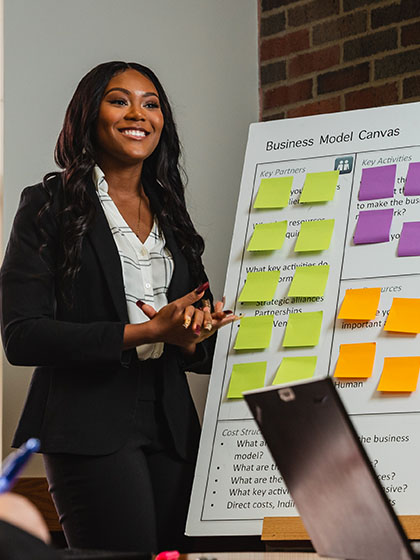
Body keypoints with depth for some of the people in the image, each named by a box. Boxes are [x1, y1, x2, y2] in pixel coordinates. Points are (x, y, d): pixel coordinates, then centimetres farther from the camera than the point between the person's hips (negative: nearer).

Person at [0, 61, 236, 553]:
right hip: (89, 428, -6)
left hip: (171, 428, 6)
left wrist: (188, 337, -5)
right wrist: (146, 333, -15)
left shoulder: (172, 217, 18)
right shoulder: (49, 205, 1)